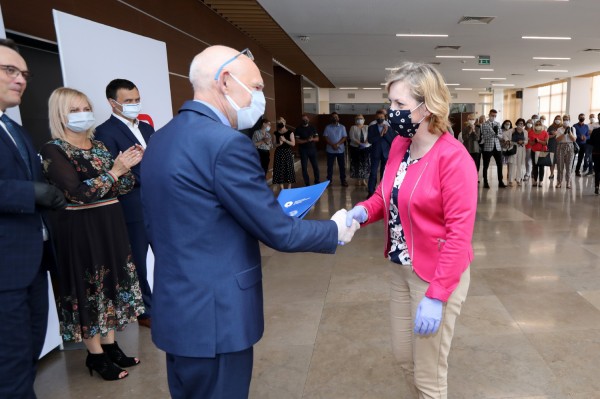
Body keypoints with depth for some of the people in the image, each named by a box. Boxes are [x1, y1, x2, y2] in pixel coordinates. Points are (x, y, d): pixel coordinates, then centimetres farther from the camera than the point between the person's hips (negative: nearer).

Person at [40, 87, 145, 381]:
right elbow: (80, 192, -20)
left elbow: (123, 187, 6)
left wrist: (127, 166, -11)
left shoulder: (98, 145, 9)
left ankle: (110, 345, 29)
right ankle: (95, 354, 21)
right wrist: (114, 170, -21)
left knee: (112, 281, 13)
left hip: (111, 223, 7)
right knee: (88, 286, 5)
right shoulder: (53, 150, -10)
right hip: (80, 229, -7)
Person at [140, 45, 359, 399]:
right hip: (215, 316, -8)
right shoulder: (227, 144, -22)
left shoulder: (161, 139, 6)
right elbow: (278, 232, -17)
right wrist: (336, 230, 0)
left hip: (175, 309, 9)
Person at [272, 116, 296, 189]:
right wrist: (279, 143, -13)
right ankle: (282, 189, 10)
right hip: (279, 153, 2)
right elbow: (274, 145, 8)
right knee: (279, 170, 1)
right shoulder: (276, 133, 6)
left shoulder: (290, 132, -2)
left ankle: (289, 188, 11)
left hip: (287, 152, -2)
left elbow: (293, 143, -7)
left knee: (289, 169, 0)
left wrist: (285, 140, -19)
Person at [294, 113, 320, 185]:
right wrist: (306, 140, -20)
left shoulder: (313, 127, 7)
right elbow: (297, 140, -9)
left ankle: (317, 181, 20)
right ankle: (307, 184, 11)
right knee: (304, 168, 1)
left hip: (312, 149, 2)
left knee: (315, 166, 5)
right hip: (303, 150, -2)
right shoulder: (298, 129, -2)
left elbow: (317, 139, 5)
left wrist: (312, 139, -17)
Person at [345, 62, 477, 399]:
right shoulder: (399, 145, 1)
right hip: (401, 269, 7)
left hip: (438, 275, -7)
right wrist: (362, 211, -13)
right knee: (404, 355, 25)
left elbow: (460, 232, -22)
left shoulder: (453, 157, -22)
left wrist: (436, 295, -24)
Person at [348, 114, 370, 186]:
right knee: (356, 164, 0)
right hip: (355, 148, -2)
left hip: (366, 148, 2)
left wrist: (365, 143, -21)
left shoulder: (367, 127, 9)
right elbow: (352, 138, -9)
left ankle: (364, 180, 8)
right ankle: (358, 180, 9)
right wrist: (360, 143, -20)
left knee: (365, 164, 1)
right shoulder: (353, 127, 3)